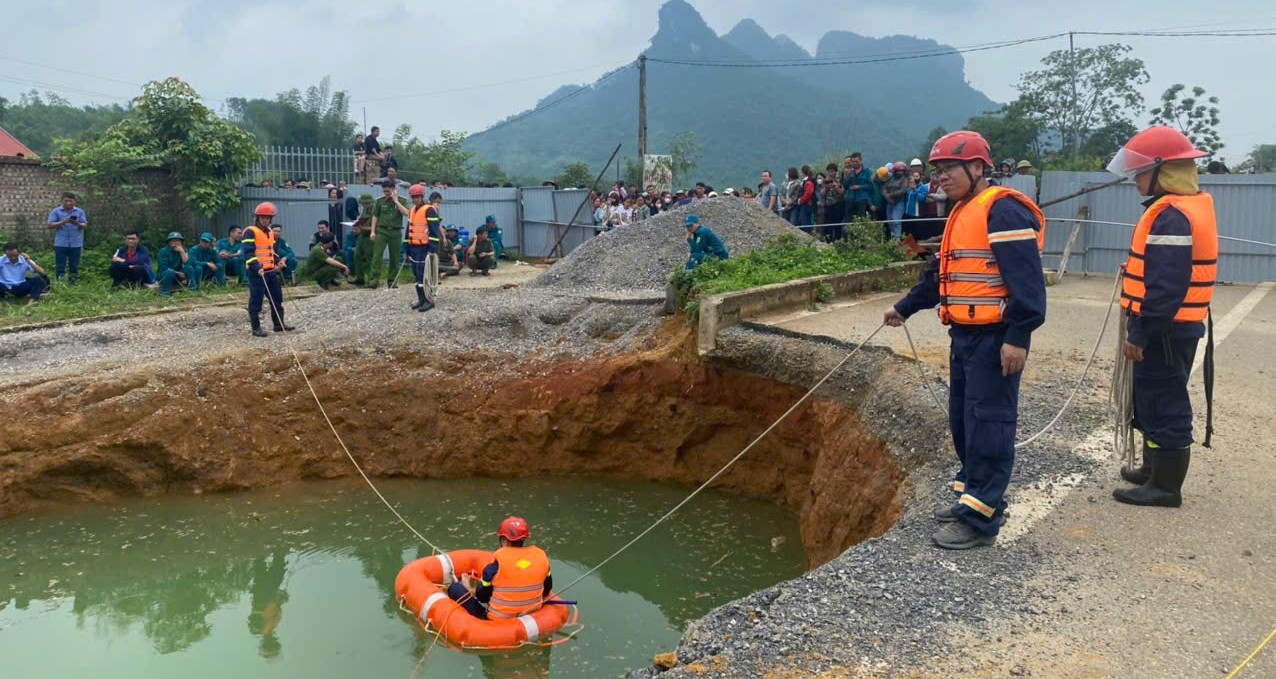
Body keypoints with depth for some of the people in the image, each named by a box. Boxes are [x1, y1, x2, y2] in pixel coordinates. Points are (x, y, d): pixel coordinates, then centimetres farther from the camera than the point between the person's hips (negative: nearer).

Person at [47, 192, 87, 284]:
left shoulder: (80, 212, 9)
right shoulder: (56, 211, 4)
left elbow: (85, 226, 2)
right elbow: (50, 225, -3)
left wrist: (77, 223, -19)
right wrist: (62, 222, -18)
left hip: (76, 244, 1)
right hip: (61, 244, -1)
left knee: (74, 267, 5)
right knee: (60, 267, 0)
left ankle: (72, 284, 11)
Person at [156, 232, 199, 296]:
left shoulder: (182, 250, 0)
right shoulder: (163, 252, -11)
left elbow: (187, 263, -15)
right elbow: (163, 268, -17)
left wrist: (182, 252, -23)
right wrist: (178, 273, -17)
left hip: (177, 277, 4)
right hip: (164, 276, -4)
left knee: (190, 268, -19)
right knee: (170, 271, -36)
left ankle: (193, 290, -20)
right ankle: (164, 292, -27)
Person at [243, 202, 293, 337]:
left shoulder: (269, 232, 17)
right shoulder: (250, 232, -9)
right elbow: (248, 252, -18)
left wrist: (276, 263, 16)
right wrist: (257, 267, -27)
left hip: (271, 271, 9)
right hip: (257, 272, -9)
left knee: (277, 297, 12)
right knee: (256, 300, -3)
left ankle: (279, 324, 20)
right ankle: (256, 328, 2)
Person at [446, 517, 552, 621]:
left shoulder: (498, 560, -18)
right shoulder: (541, 556, -6)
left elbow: (482, 596, -7)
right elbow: (546, 591, 6)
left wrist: (469, 589, 14)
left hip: (499, 620, -5)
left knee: (455, 588, 6)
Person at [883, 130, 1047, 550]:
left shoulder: (1002, 211, -14)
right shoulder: (961, 214, 17)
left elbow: (1026, 279, -21)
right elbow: (940, 273, 28)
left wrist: (1018, 337, -26)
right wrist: (905, 308, 31)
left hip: (996, 339, -10)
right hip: (965, 335, 10)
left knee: (987, 426, -6)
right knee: (963, 421, 15)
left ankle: (980, 519, -1)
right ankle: (974, 496, 28)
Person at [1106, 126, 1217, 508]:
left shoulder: (1171, 216, -21)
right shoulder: (1193, 205, 13)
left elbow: (1165, 286, -26)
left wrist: (1139, 333, -22)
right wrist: (1144, 328, 19)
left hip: (1164, 330, -11)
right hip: (1177, 326, 11)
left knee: (1163, 404, -1)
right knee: (1156, 400, 20)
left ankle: (1165, 487, 8)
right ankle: (1155, 469, 33)